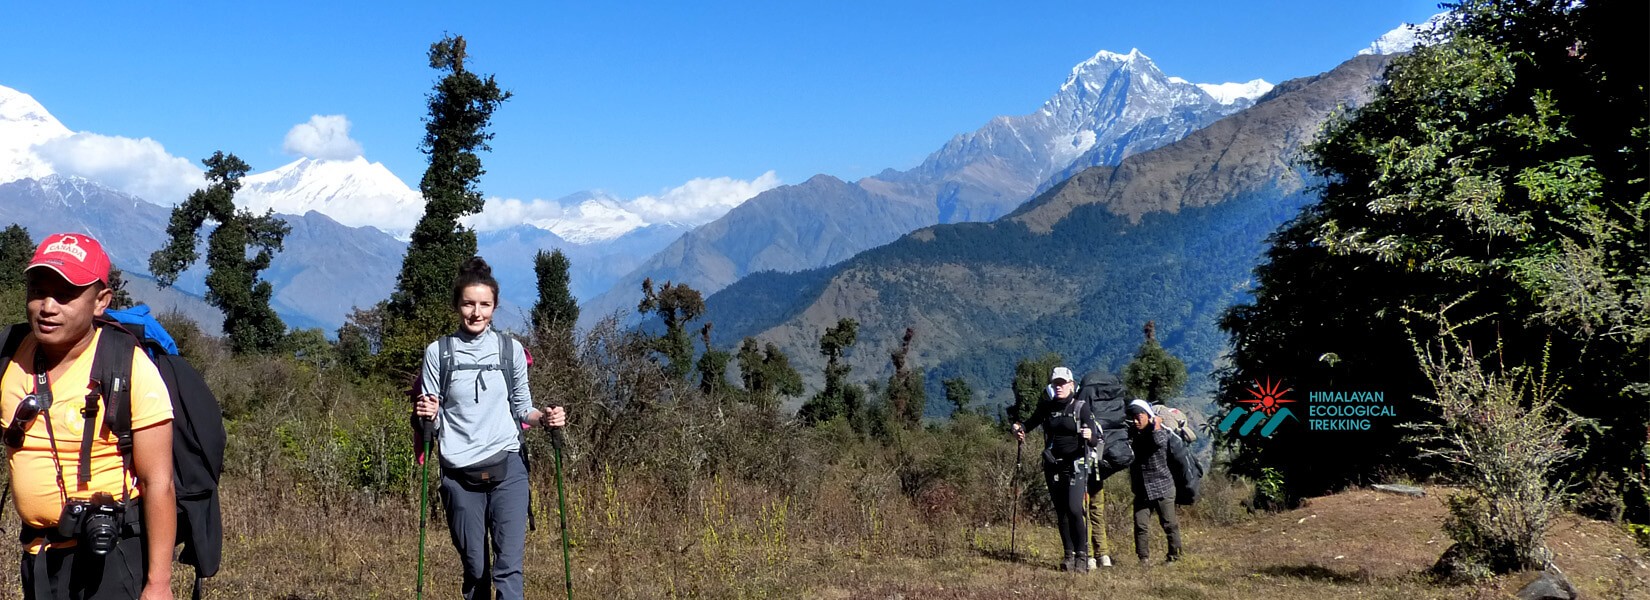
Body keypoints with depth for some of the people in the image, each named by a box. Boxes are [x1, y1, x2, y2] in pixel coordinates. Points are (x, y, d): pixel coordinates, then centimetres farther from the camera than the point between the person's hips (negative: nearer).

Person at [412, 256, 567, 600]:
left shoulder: (511, 350, 4)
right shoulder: (438, 352, 1)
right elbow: (431, 415, 5)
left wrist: (544, 418, -9)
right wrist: (426, 414, -17)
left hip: (507, 468, 0)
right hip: (459, 475, 0)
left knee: (509, 566, -10)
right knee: (474, 569, 7)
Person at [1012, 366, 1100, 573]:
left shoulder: (1081, 408, -5)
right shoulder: (1046, 406, 5)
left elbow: (1095, 440, -10)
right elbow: (1032, 422, 19)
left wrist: (1090, 436, -33)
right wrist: (1020, 428, -4)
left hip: (1076, 465, -4)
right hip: (1053, 466, 4)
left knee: (1074, 509, -16)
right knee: (1061, 512, 7)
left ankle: (1082, 555, -7)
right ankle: (1069, 555, 16)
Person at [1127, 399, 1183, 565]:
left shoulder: (1161, 432, -6)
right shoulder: (1133, 435, 8)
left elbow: (1159, 441, -29)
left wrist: (1156, 426, -16)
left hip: (1162, 486, -4)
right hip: (1142, 489, 4)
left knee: (1169, 523, 4)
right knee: (1141, 525, -1)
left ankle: (1174, 555, 17)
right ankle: (1144, 558, 5)